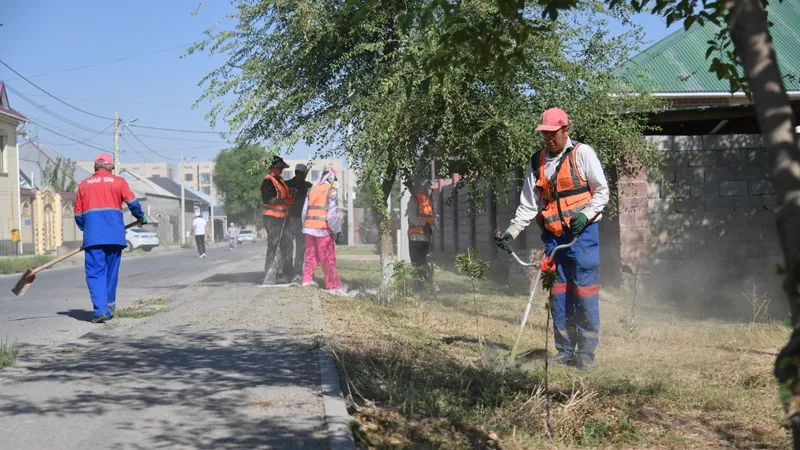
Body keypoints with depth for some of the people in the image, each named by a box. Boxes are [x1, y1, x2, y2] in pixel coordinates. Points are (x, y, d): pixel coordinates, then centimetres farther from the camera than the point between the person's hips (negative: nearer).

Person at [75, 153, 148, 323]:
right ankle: (109, 308, 20)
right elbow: (133, 203, -1)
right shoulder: (118, 182, 7)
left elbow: (78, 215, 12)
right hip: (114, 234, 0)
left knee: (95, 272, -3)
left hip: (92, 236, 0)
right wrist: (141, 218, 17)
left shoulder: (83, 185, 12)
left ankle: (100, 309, -17)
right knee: (111, 272, 12)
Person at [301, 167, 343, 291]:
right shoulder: (332, 191, -6)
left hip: (309, 227, 6)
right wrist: (338, 231, -6)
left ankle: (307, 280, 17)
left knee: (310, 255, 16)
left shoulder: (312, 189, 11)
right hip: (323, 229, -6)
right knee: (328, 259, -2)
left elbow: (305, 210, 13)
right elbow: (333, 214, -11)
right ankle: (333, 285, -1)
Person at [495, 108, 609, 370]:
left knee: (585, 292, -7)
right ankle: (565, 351, 12)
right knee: (558, 294, 5)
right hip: (553, 237, 5)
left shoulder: (582, 153, 0)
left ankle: (586, 353, -2)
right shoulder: (537, 162, 13)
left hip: (582, 233, -5)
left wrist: (585, 214, -15)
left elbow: (602, 191, 1)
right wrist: (512, 232, 2)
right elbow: (528, 205, 13)